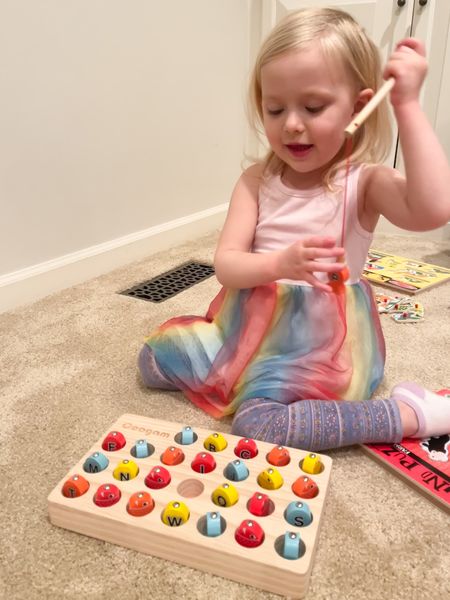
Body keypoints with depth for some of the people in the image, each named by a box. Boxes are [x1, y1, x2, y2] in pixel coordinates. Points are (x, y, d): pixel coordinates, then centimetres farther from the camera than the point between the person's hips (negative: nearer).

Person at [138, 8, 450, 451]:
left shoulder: (364, 182, -11)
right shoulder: (257, 179, -2)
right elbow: (226, 264, -10)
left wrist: (407, 104, -30)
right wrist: (278, 264, -32)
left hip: (322, 344, -4)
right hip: (251, 327, 5)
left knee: (259, 425, -28)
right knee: (155, 356, 4)